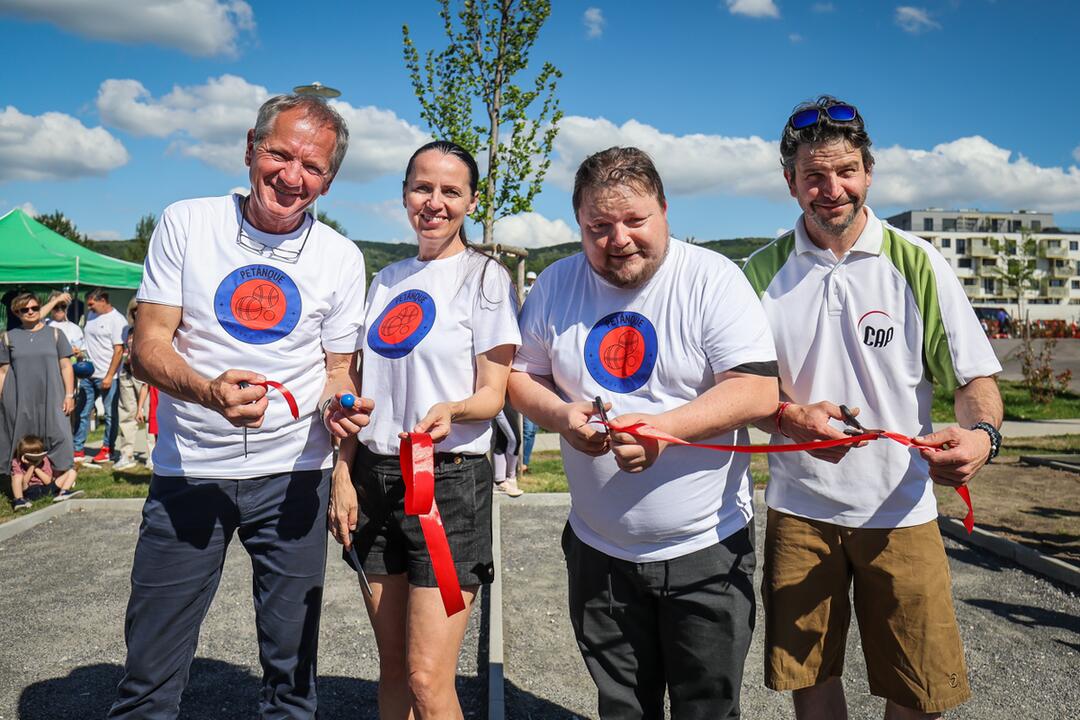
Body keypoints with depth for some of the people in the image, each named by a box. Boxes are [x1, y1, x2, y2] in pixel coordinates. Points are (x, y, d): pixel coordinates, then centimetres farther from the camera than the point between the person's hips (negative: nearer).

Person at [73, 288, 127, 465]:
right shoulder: (91, 315, 14)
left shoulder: (117, 320, -10)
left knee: (110, 415, 2)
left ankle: (107, 450, 12)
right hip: (88, 374, 8)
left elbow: (119, 350, -14)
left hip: (106, 376, -7)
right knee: (81, 412, 8)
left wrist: (109, 376, -17)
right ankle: (78, 450, 15)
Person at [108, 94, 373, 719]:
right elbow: (148, 346, -5)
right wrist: (210, 390, -25)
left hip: (293, 474, 1)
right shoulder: (186, 224, 0)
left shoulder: (342, 258, 2)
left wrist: (338, 404, -16)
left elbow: (339, 368, 8)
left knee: (292, 669, 11)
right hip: (189, 470, 0)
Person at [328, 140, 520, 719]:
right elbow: (365, 388, 15)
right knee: (393, 666, 14)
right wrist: (344, 476, 6)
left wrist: (450, 410, -28)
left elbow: (492, 394, -7)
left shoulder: (486, 276, -4)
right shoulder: (387, 280, 13)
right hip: (377, 477, 6)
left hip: (450, 481, -5)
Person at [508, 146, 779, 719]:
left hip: (706, 548, -3)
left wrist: (660, 427, -30)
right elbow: (522, 375, 9)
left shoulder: (712, 278, -10)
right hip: (598, 550, 4)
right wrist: (561, 415, -12)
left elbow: (758, 392, -17)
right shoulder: (555, 286, 2)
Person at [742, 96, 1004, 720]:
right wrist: (792, 417, -18)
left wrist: (981, 433, -23)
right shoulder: (763, 271, 1)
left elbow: (975, 375, -1)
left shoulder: (917, 263, -2)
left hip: (900, 510, 0)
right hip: (799, 509, 1)